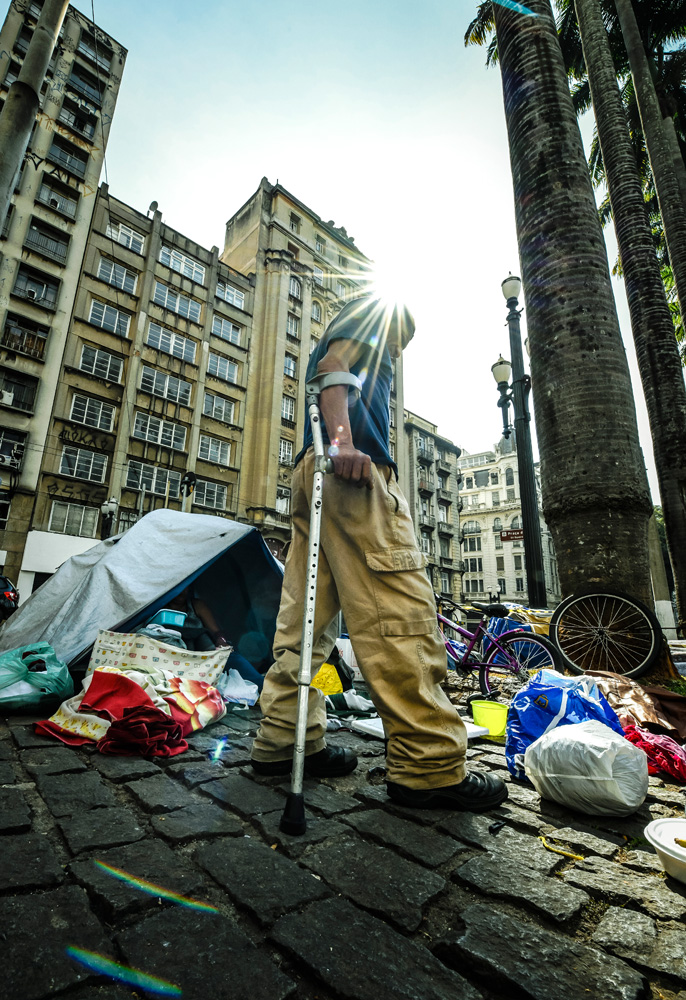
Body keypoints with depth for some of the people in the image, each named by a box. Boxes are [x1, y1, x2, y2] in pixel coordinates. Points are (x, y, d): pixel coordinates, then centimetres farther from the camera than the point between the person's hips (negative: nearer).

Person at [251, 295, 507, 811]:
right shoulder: (375, 310, 17)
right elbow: (332, 365, -6)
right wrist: (343, 440, -22)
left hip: (312, 473, 10)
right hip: (353, 468, -10)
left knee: (305, 616, 4)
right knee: (399, 610, -14)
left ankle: (283, 741, 10)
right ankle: (429, 767, -9)